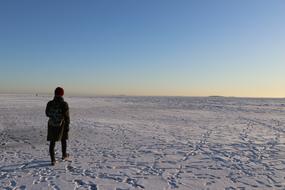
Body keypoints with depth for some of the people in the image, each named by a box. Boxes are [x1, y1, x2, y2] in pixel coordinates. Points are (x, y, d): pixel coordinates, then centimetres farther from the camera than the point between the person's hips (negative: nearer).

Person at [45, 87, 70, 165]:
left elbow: (47, 113, 7)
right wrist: (67, 126, -6)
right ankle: (64, 155, 36)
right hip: (62, 125, -2)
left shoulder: (50, 103, -8)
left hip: (51, 125, 2)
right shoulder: (64, 104, -18)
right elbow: (67, 117, -16)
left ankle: (53, 160, 7)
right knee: (63, 139, 20)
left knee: (52, 142, 9)